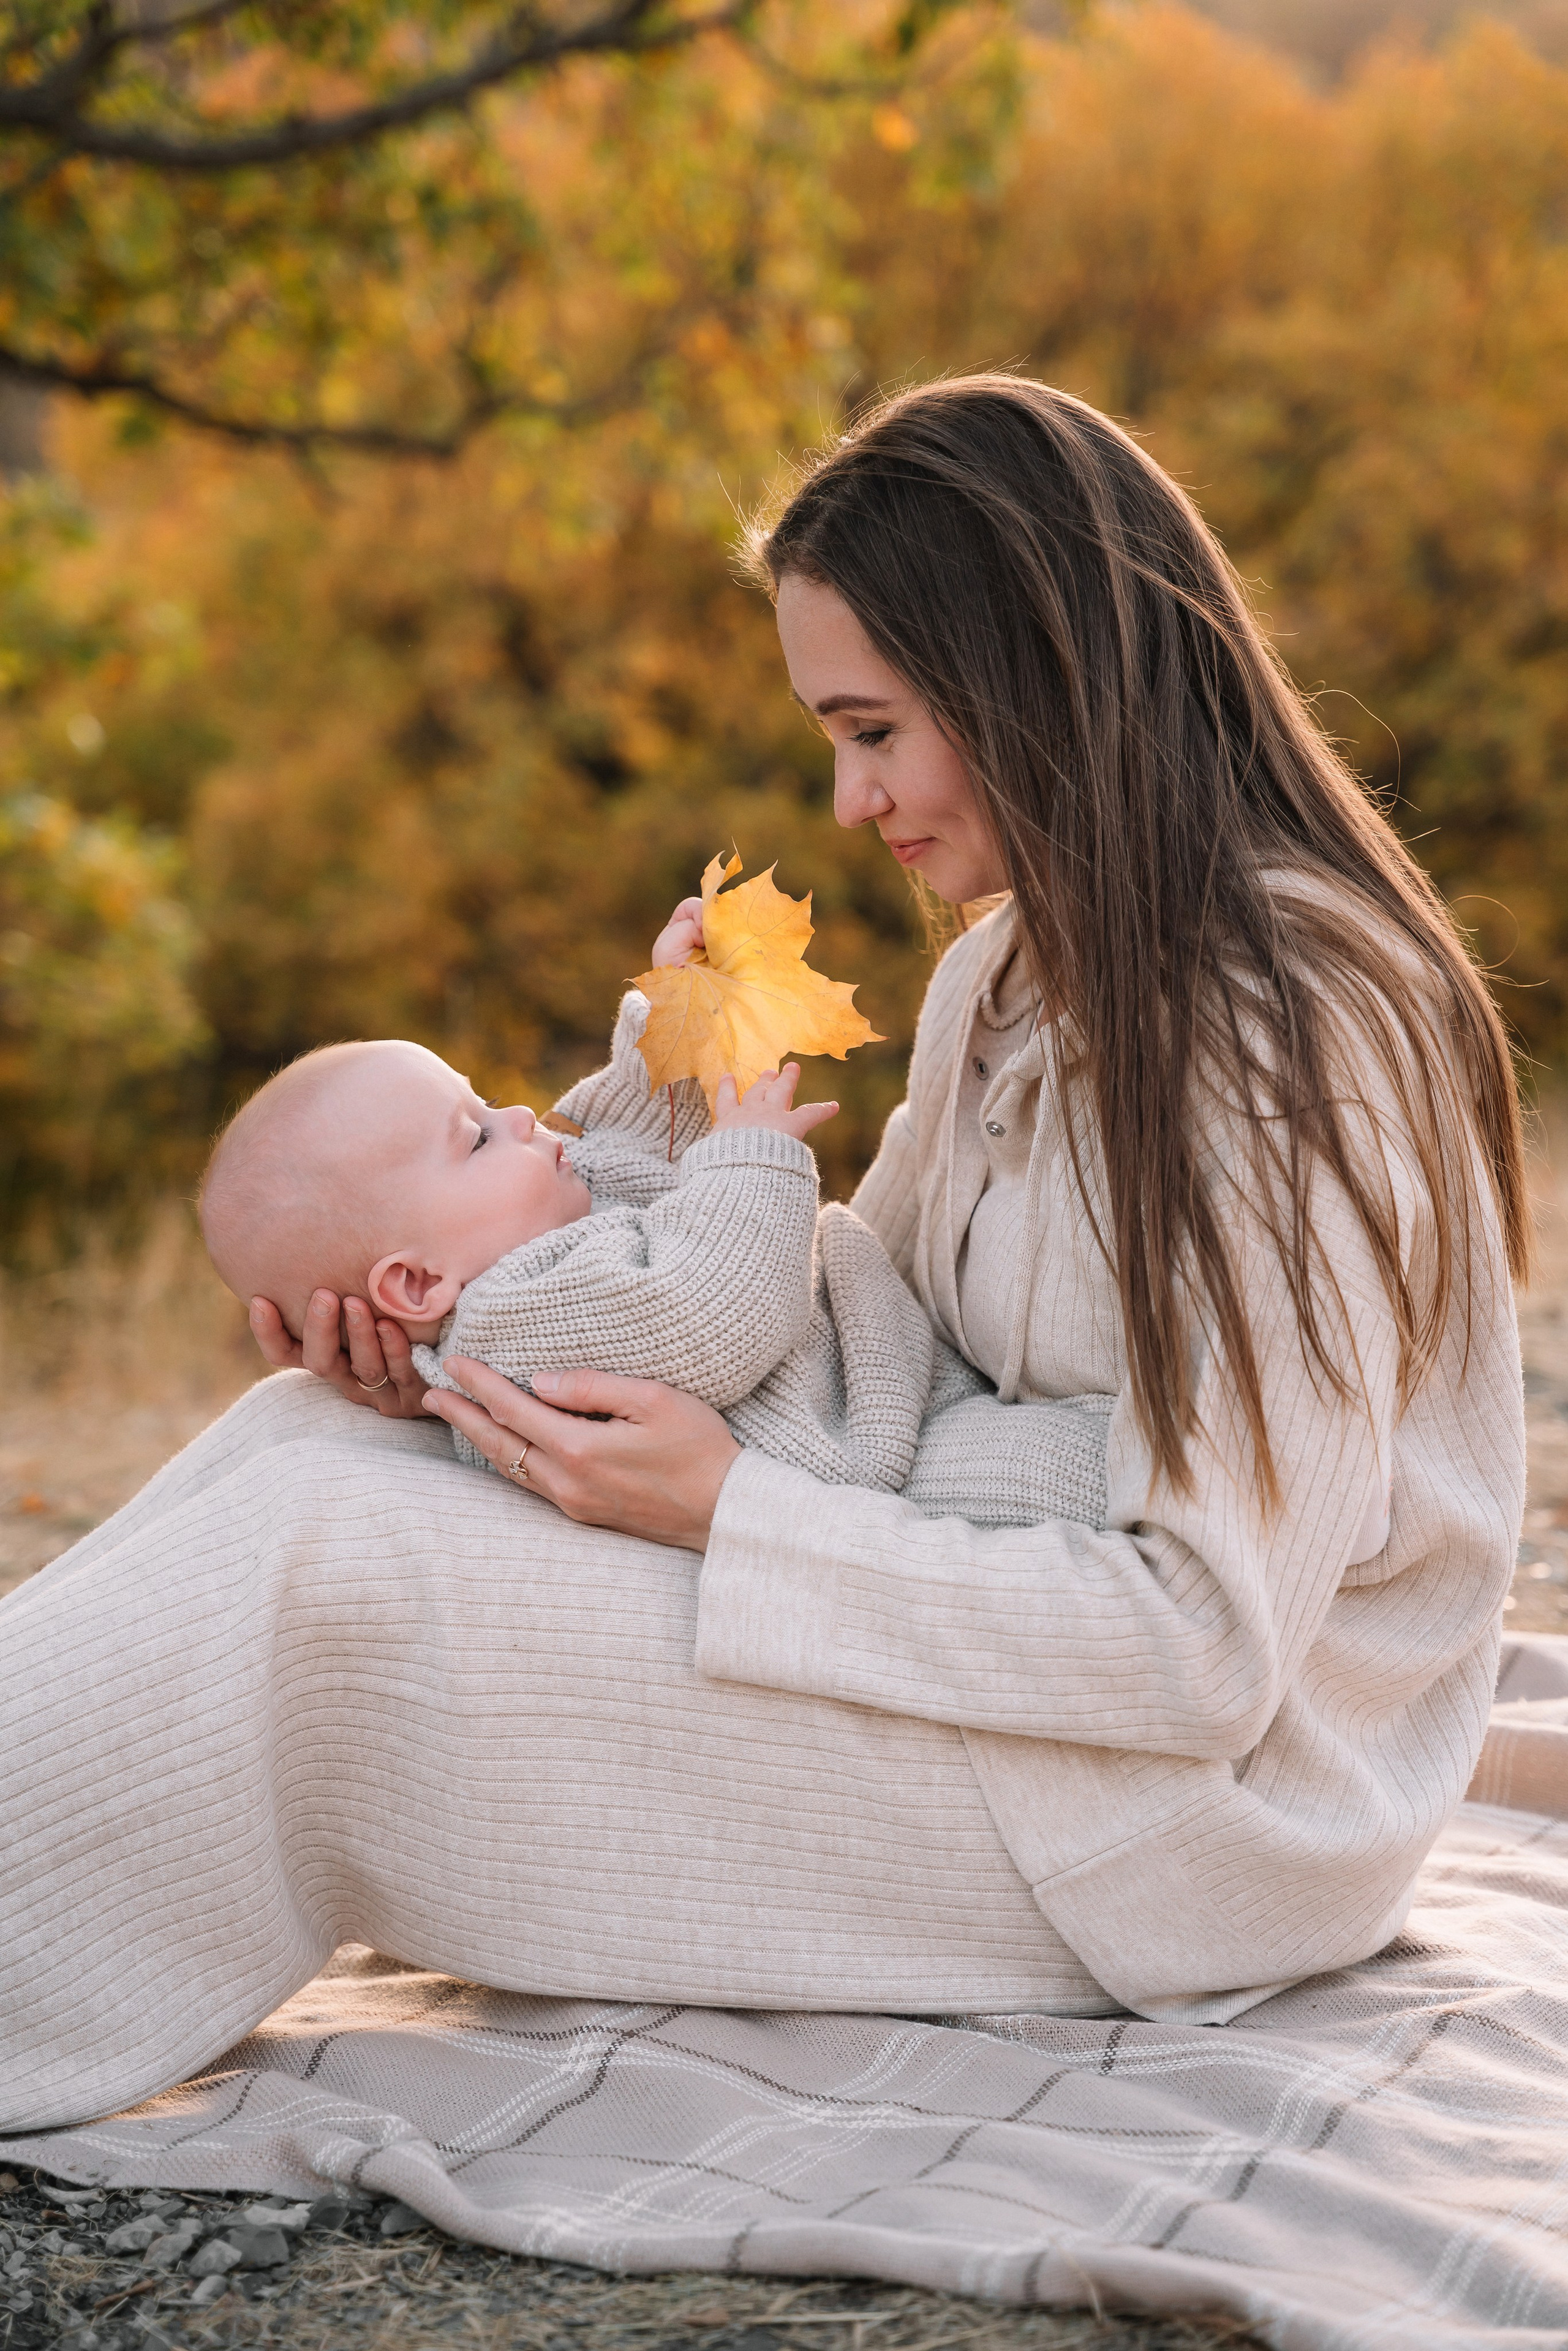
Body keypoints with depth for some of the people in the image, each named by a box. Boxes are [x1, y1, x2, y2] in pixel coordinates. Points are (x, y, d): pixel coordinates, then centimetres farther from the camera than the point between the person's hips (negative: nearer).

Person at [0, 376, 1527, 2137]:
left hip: (1211, 1801, -9)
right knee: (316, 1435, -2)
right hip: (1008, 1639, 9)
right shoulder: (1019, 969, 8)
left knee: (331, 1568, -19)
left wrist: (729, 1517, -23)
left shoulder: (1295, 1032, -21)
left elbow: (1202, 1646, -24)